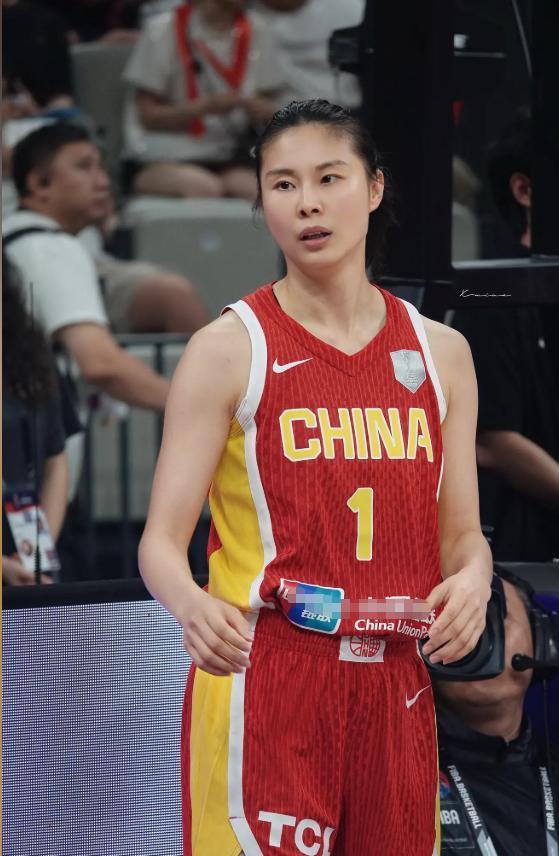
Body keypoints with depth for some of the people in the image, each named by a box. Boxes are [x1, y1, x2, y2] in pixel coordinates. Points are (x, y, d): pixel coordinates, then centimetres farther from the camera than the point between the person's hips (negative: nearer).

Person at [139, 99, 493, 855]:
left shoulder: (439, 352, 10)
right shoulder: (230, 348, -3)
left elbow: (461, 533, 15)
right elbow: (162, 539, -6)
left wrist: (472, 577, -8)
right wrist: (192, 604, -28)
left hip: (394, 688, 4)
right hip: (261, 686, -4)